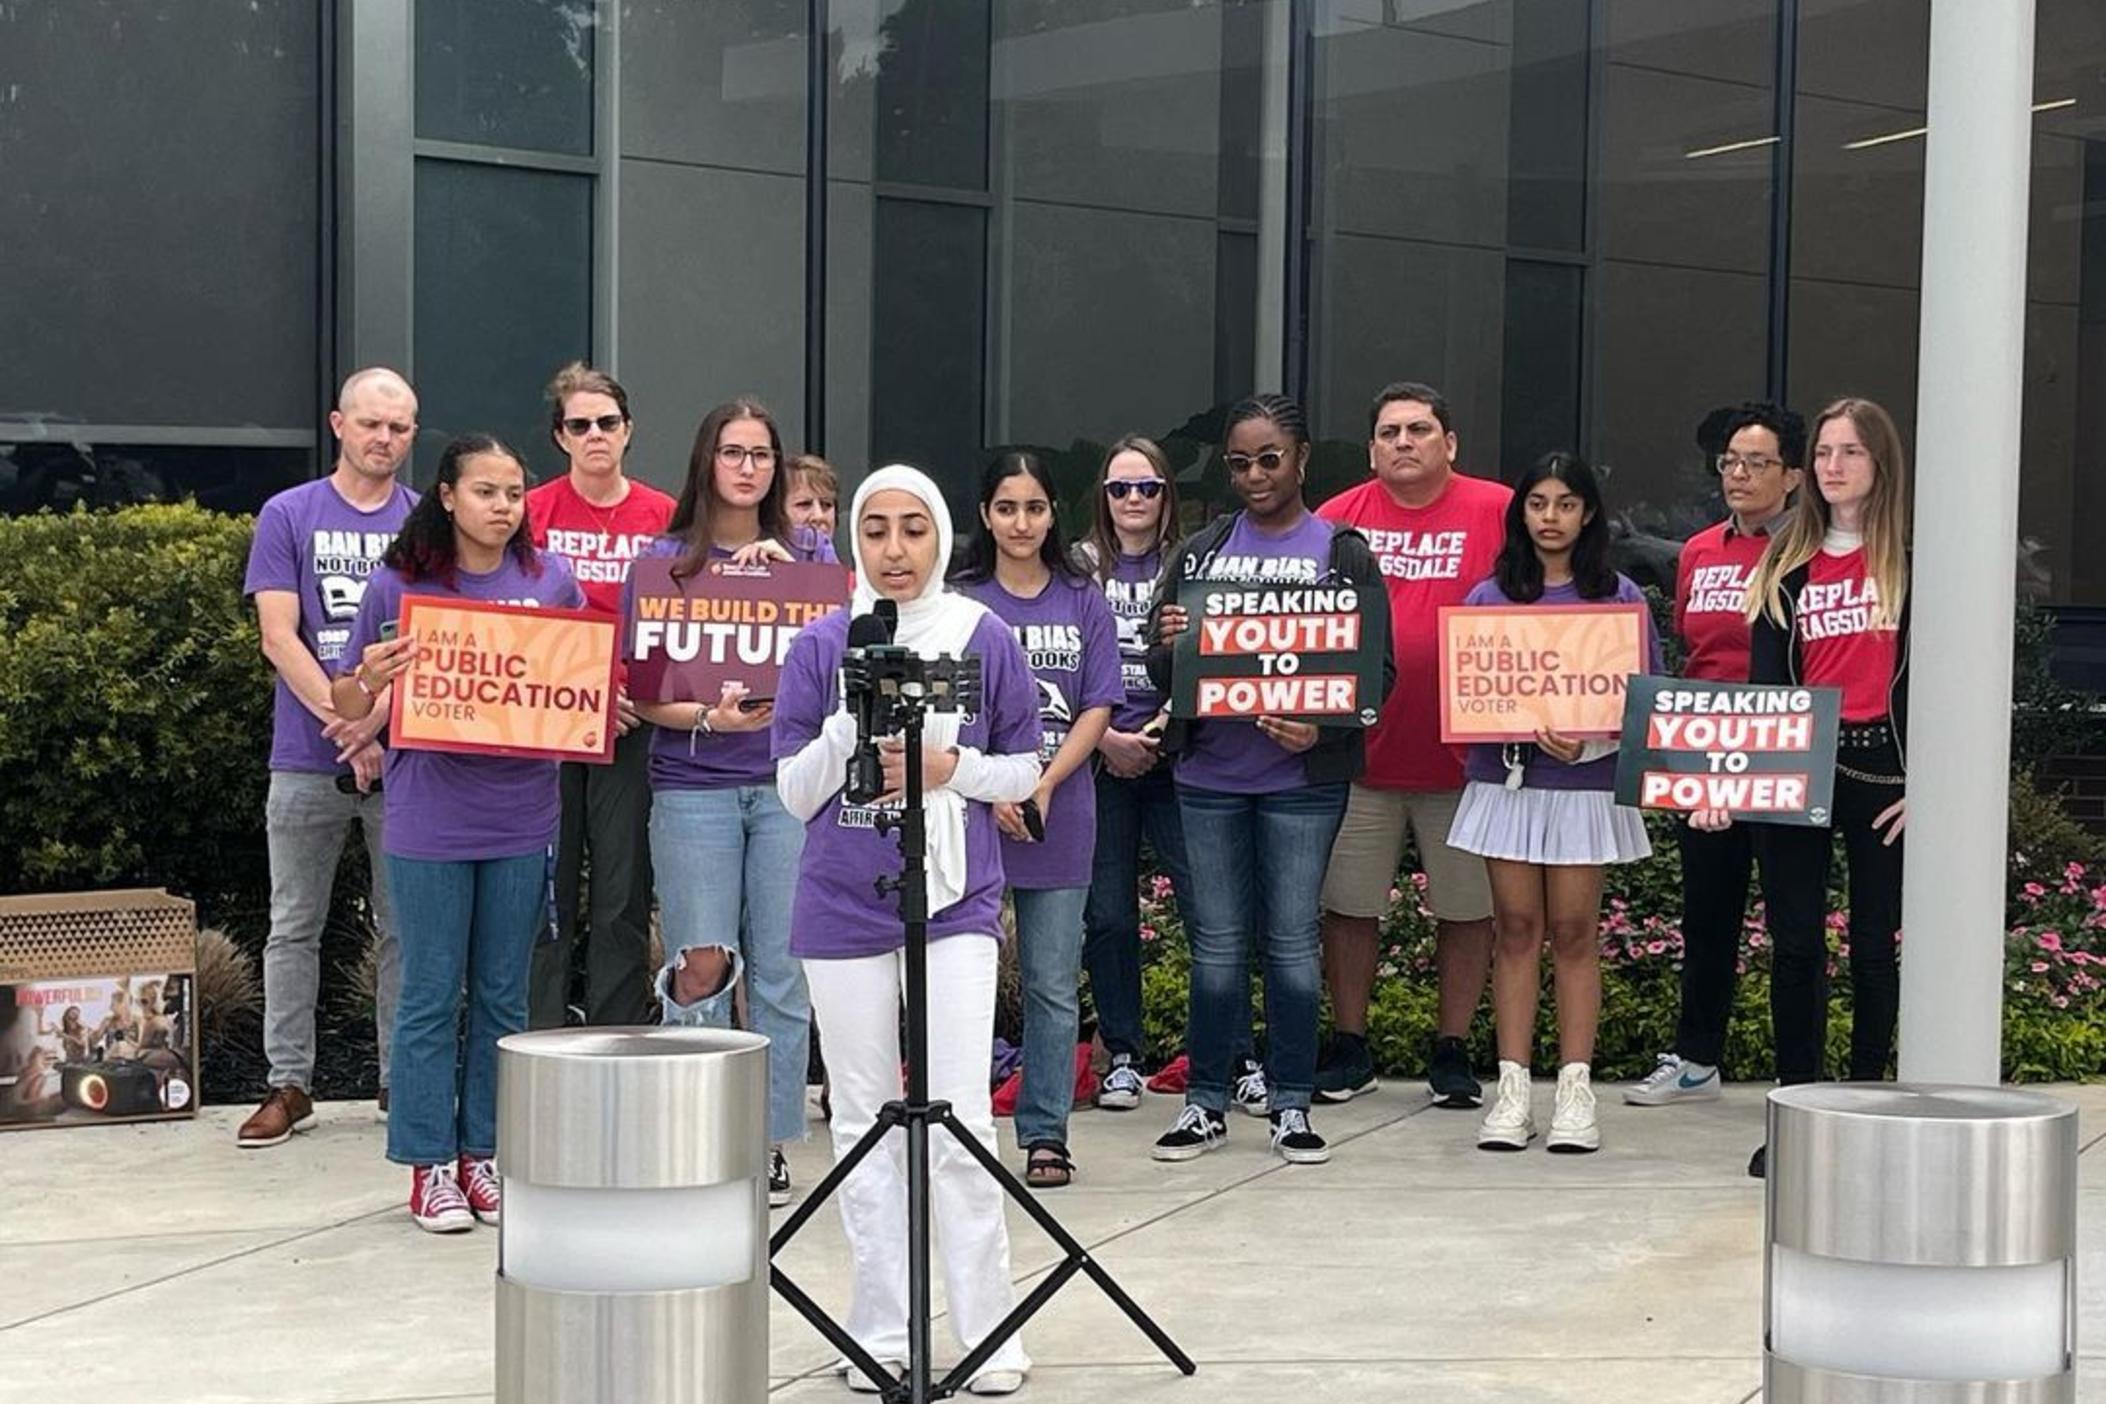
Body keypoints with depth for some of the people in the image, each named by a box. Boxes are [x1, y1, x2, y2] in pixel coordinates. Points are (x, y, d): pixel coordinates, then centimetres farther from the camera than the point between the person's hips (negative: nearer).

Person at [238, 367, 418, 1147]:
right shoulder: (288, 517, 3)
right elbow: (279, 637, -4)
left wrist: (379, 720, -16)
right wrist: (344, 725, -15)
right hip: (307, 758, 0)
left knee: (404, 927, 6)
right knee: (294, 928, 5)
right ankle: (289, 1084, 13)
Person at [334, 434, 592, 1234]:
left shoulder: (550, 582, 4)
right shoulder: (399, 585, -2)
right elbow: (348, 704, 3)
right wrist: (372, 677, -19)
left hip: (522, 817, 2)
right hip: (430, 817, -2)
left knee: (502, 995, 10)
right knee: (431, 996, 4)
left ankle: (484, 1154, 21)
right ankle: (430, 1165, 13)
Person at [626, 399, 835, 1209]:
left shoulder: (810, 554, 11)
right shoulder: (667, 560, 6)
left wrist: (790, 575, -12)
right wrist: (711, 718, -15)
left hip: (790, 781, 1)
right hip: (694, 786, -1)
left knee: (782, 972, 1)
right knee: (702, 965, -7)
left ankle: (769, 1142, 10)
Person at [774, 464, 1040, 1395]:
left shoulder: (985, 639, 1)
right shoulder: (820, 647, 2)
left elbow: (1023, 771, 8)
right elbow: (795, 793, 2)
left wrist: (950, 767, -11)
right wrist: (852, 723, -13)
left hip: (955, 901, -1)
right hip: (844, 909, 1)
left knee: (961, 1119, -6)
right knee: (864, 1122, 7)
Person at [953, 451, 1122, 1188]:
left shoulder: (1083, 601, 8)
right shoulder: (958, 600, 3)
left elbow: (1096, 710, 3)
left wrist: (1043, 787, -10)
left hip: (1060, 815, 1)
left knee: (1053, 985, 4)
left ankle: (1046, 1134, 11)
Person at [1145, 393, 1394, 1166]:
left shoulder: (1343, 553, 1)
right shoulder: (1200, 551, 9)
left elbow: (1376, 667, -3)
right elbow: (1159, 668, 9)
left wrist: (1322, 729, -19)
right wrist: (1169, 646, -14)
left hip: (1302, 778, -2)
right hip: (1209, 775, 2)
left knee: (1292, 940, 3)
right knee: (1216, 942, 6)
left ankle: (1291, 1103, 13)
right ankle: (1205, 1102, 15)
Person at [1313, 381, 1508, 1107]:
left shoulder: (1498, 512, -3)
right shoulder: (1339, 518, 3)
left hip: (1463, 751, -1)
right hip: (1358, 747, 1)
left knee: (1467, 905, 7)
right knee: (1349, 903, 9)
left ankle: (1452, 1049, 21)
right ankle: (1348, 1048, 22)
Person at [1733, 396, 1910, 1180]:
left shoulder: (1914, 559, 1)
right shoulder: (1787, 563, 11)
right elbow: (1764, 677, 5)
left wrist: (1925, 782, -8)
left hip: (1882, 770, -3)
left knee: (1876, 945, 5)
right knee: (1794, 944, 3)